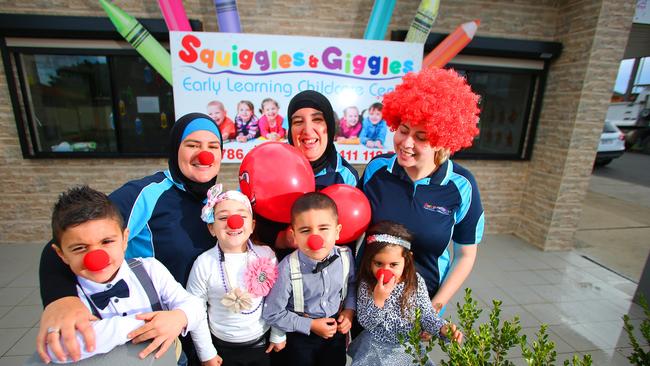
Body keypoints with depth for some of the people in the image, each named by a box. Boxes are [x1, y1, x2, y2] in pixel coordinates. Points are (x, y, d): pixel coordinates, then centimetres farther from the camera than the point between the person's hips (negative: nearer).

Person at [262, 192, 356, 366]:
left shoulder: (345, 256, -19)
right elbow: (272, 314, -18)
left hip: (336, 329, 4)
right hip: (300, 335, -3)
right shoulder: (287, 269, -30)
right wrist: (310, 325, -17)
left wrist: (349, 309, -9)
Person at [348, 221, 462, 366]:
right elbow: (365, 323, -17)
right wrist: (378, 300, -32)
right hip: (376, 345, -1)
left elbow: (426, 314, -6)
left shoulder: (416, 282, -13)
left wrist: (442, 328, -25)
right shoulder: (367, 285, -16)